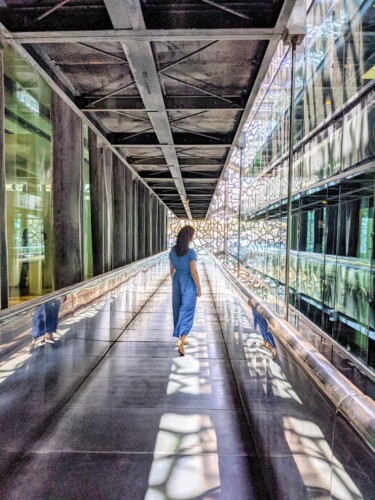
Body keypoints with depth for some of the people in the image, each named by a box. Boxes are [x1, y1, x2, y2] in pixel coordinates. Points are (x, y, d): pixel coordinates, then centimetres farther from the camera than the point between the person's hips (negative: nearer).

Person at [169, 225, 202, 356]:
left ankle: (181, 337, 30)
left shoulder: (173, 251, 1)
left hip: (177, 282, 6)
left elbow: (172, 269, 9)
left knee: (178, 310, 17)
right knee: (187, 312, 1)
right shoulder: (191, 252, -18)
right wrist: (199, 288, -8)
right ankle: (181, 340, -12)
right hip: (188, 284, -6)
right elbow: (193, 272, -17)